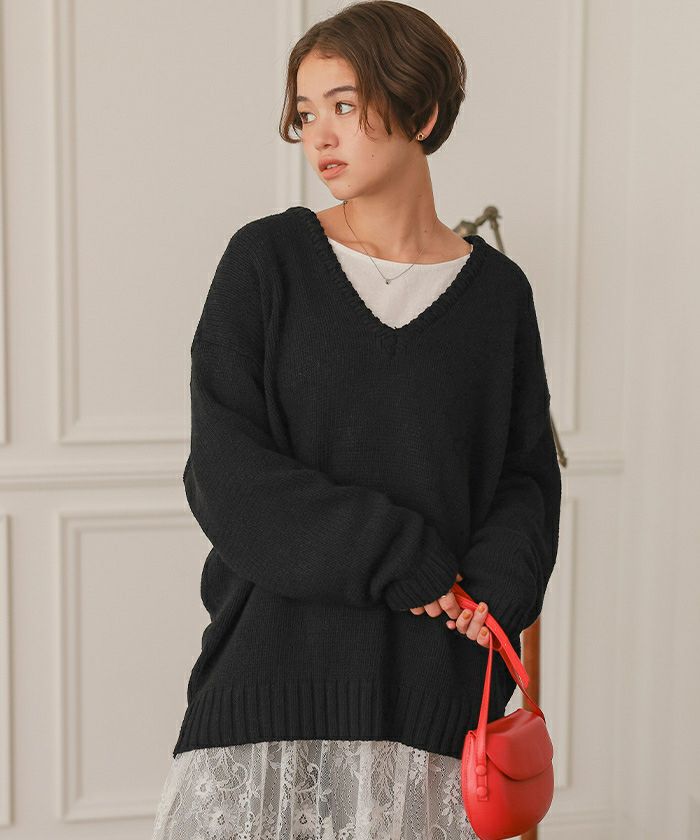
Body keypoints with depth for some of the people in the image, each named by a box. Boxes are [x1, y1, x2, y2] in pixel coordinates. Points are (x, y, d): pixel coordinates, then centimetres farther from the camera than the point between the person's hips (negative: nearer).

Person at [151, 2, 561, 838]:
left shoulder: (496, 290, 6)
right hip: (280, 658, -1)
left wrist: (496, 582, -11)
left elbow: (528, 477, 9)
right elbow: (225, 471, -6)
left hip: (433, 674, 1)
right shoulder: (266, 260, 1)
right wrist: (397, 557, -12)